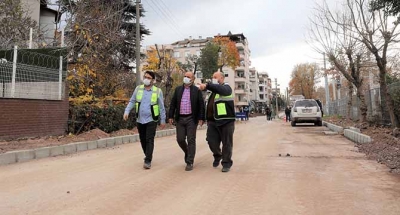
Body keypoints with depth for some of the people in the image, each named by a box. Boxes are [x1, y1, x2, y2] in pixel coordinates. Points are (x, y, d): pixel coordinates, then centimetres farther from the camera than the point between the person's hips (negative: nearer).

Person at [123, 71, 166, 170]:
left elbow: (161, 107, -1)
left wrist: (163, 120, 0)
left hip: (151, 120, -3)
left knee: (149, 140, -6)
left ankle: (148, 161, -1)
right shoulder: (138, 89, 4)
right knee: (142, 140, 12)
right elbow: (132, 101, 6)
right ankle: (148, 156, 31)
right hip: (140, 120, 4)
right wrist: (127, 111, -9)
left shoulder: (158, 91, -4)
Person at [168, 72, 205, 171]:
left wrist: (201, 118, -9)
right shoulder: (178, 89, 10)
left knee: (191, 140, -1)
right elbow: (173, 103, 10)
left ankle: (189, 163, 6)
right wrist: (171, 116, 5)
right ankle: (187, 152, 34)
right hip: (180, 118, 3)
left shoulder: (197, 90, 0)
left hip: (191, 119, -3)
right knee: (180, 139, 5)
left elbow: (201, 105, -2)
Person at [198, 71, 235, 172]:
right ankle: (217, 156, 30)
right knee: (212, 141, 2)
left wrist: (207, 85, -38)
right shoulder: (213, 91, 19)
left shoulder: (226, 87, -2)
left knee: (227, 143, 1)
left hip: (226, 121, -6)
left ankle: (226, 163, 15)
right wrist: (207, 118, 20)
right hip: (213, 121, 6)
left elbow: (221, 89, -28)